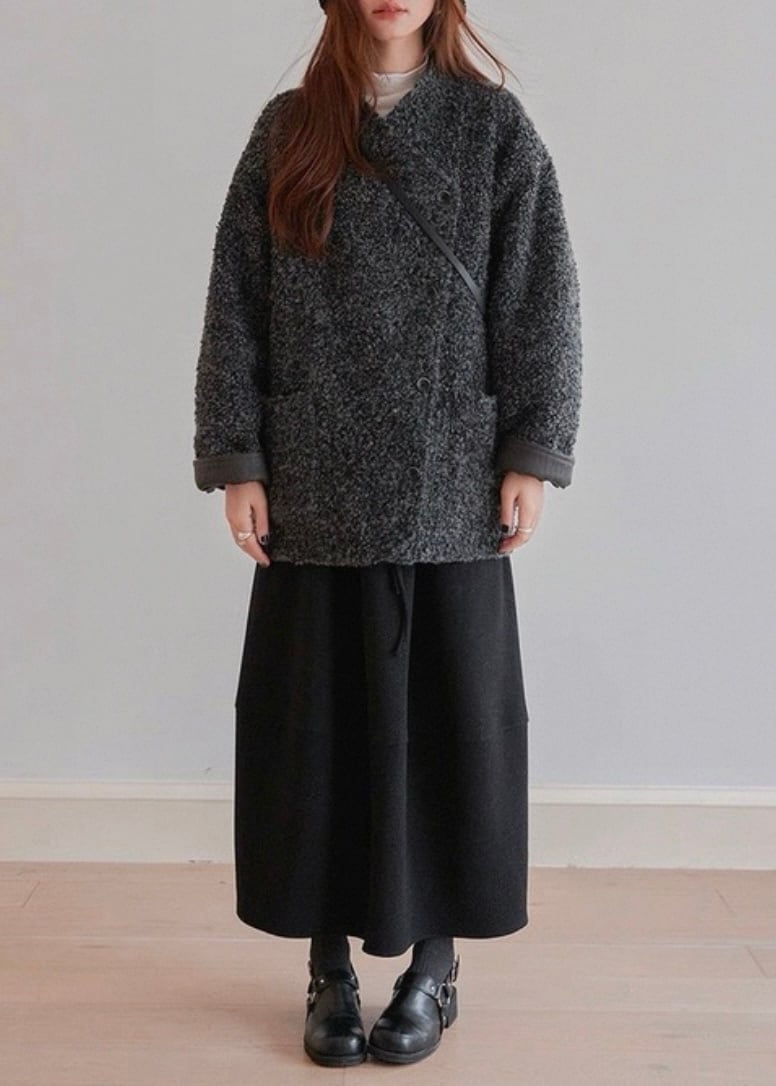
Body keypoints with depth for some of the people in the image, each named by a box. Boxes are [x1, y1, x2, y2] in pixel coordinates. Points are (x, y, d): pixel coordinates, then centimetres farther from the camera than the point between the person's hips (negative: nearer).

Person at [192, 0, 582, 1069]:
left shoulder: (494, 127, 5)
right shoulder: (288, 129, 8)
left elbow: (541, 302, 2)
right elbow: (235, 304, 4)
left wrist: (532, 455, -6)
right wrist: (234, 461, -2)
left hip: (451, 487, -1)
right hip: (315, 488, 1)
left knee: (448, 715, 5)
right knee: (319, 717, 6)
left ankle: (435, 960, 22)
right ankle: (332, 960, 22)